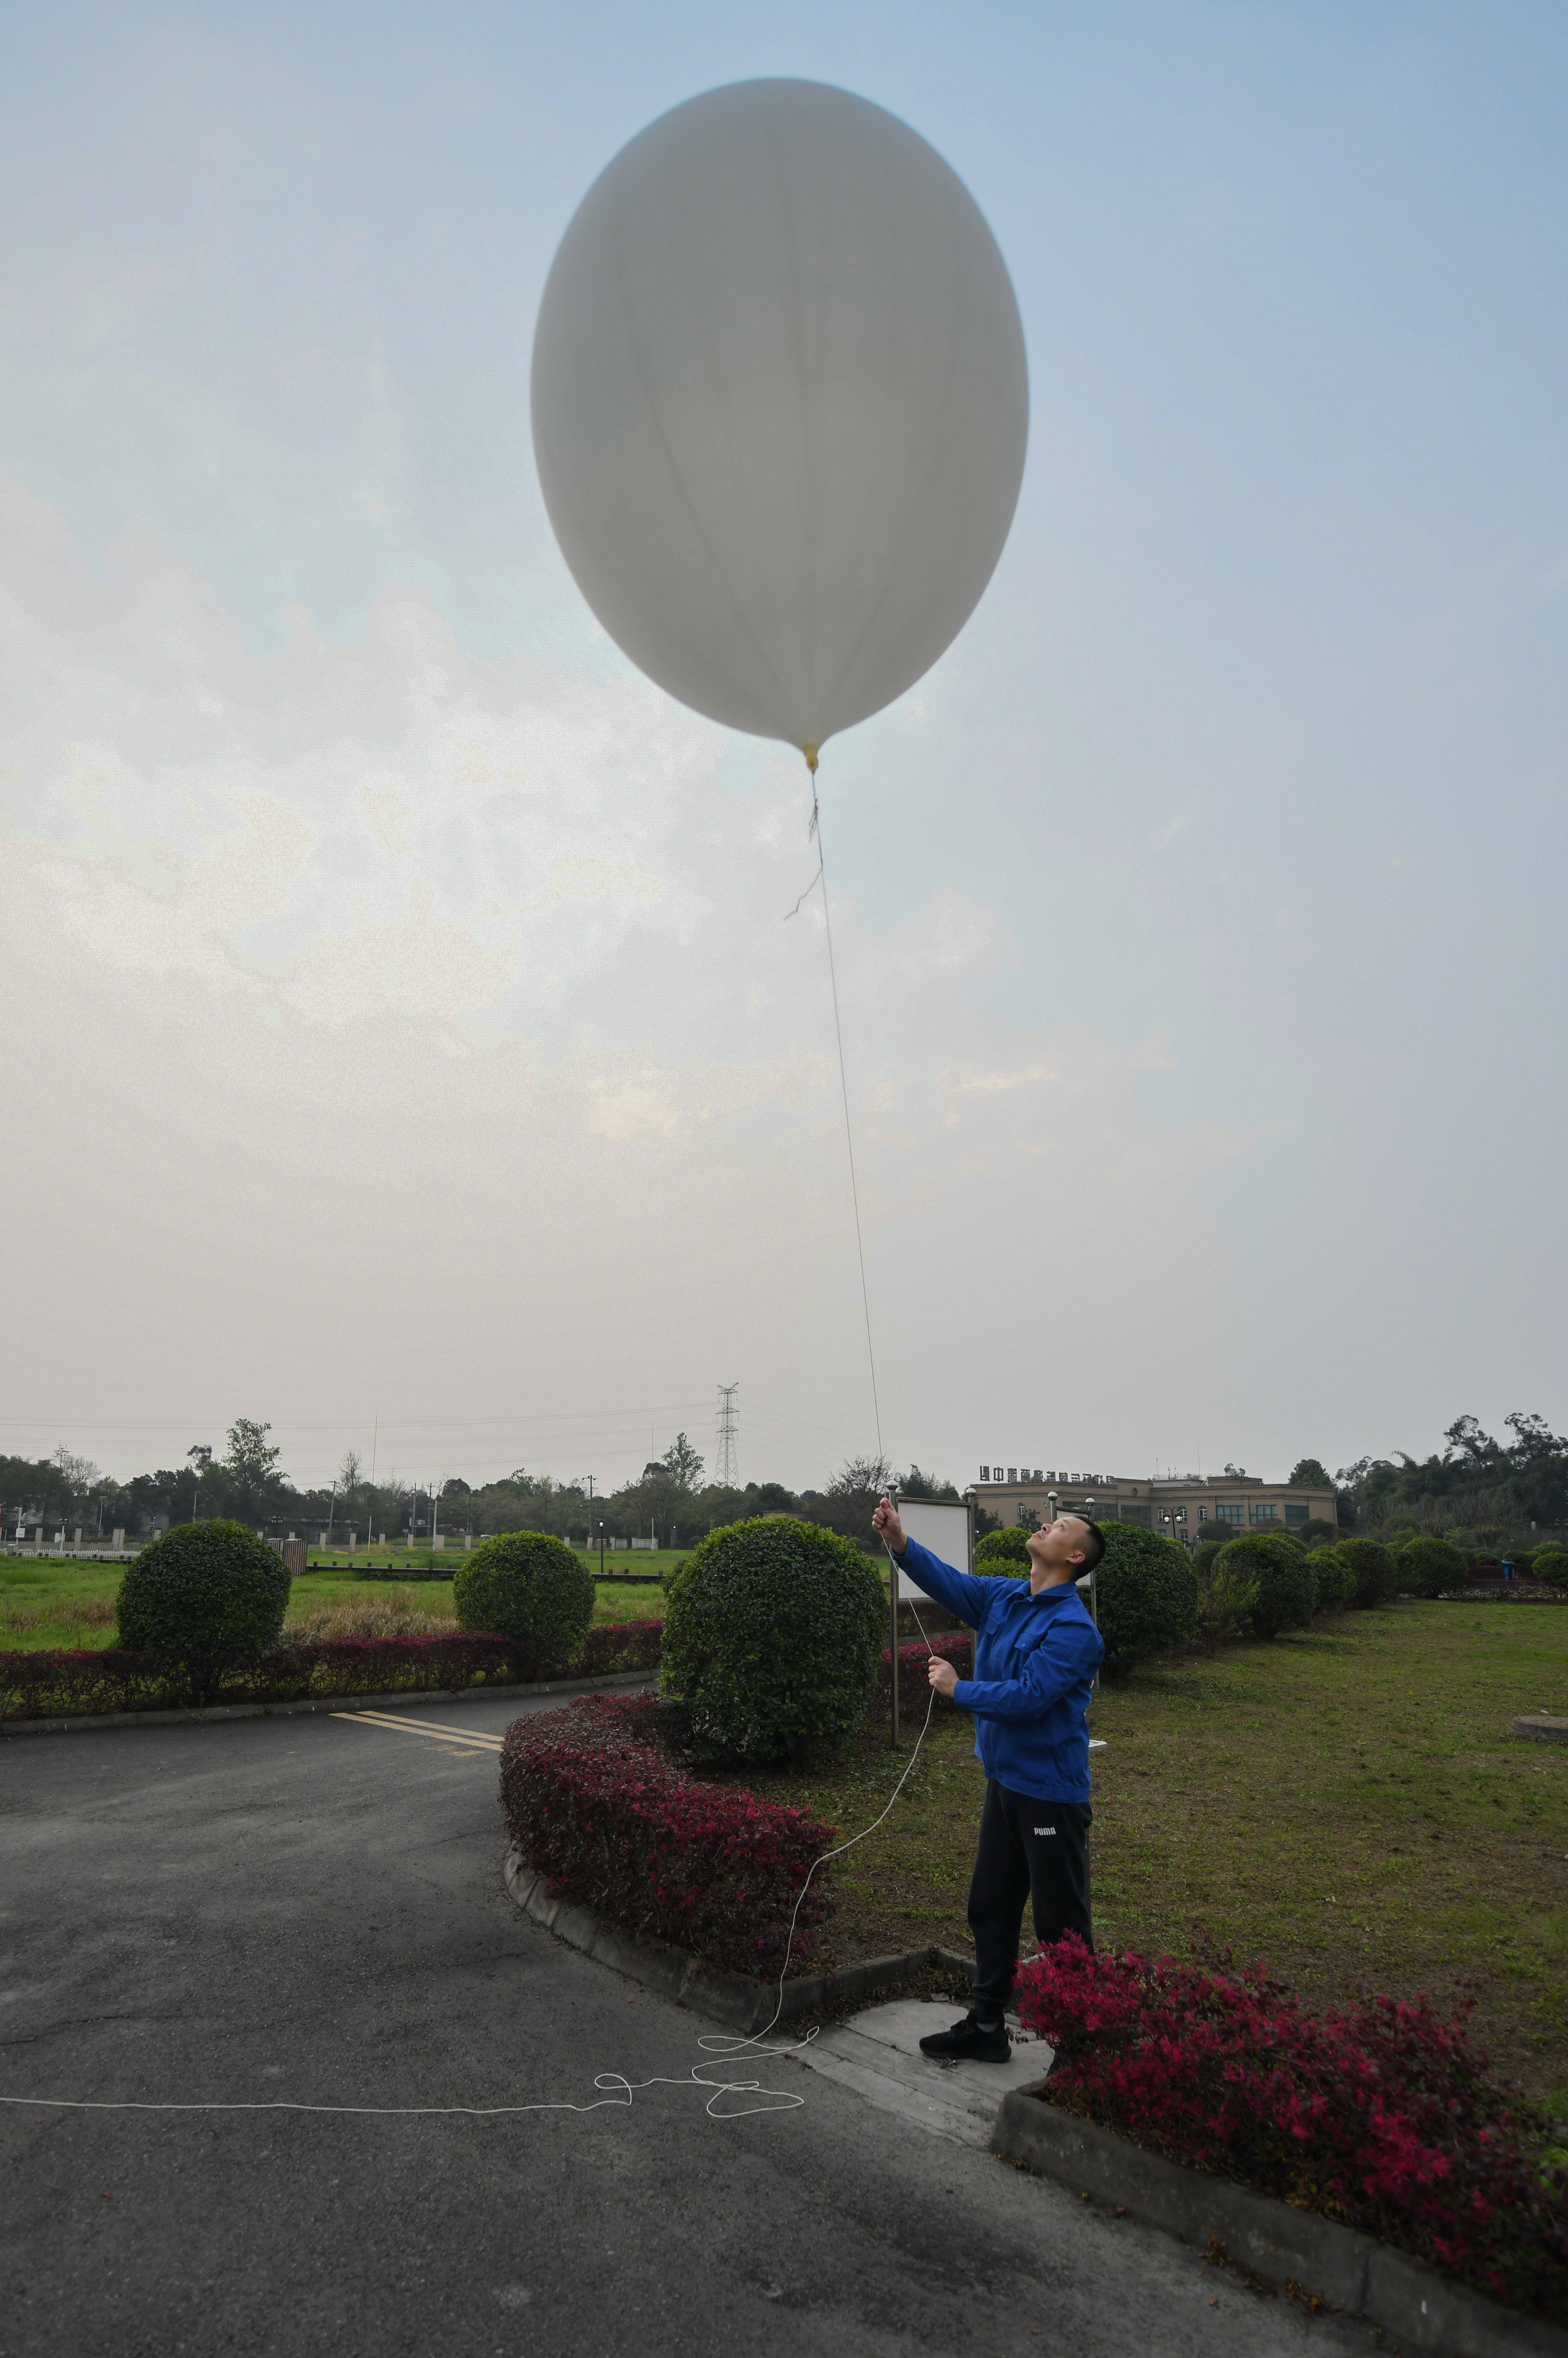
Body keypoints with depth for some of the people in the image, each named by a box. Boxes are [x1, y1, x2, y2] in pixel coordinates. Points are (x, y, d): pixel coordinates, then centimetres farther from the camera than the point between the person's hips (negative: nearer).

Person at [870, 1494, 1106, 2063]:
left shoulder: (1073, 1628, -21)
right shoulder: (1002, 1598, 3)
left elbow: (1029, 1696, -27)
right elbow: (947, 1581, -5)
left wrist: (958, 1689, -16)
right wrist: (899, 1541, -22)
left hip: (1051, 1790, -8)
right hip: (1005, 1780, 8)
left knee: (1060, 1925, 5)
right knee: (990, 1909, 18)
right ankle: (986, 2026, 33)